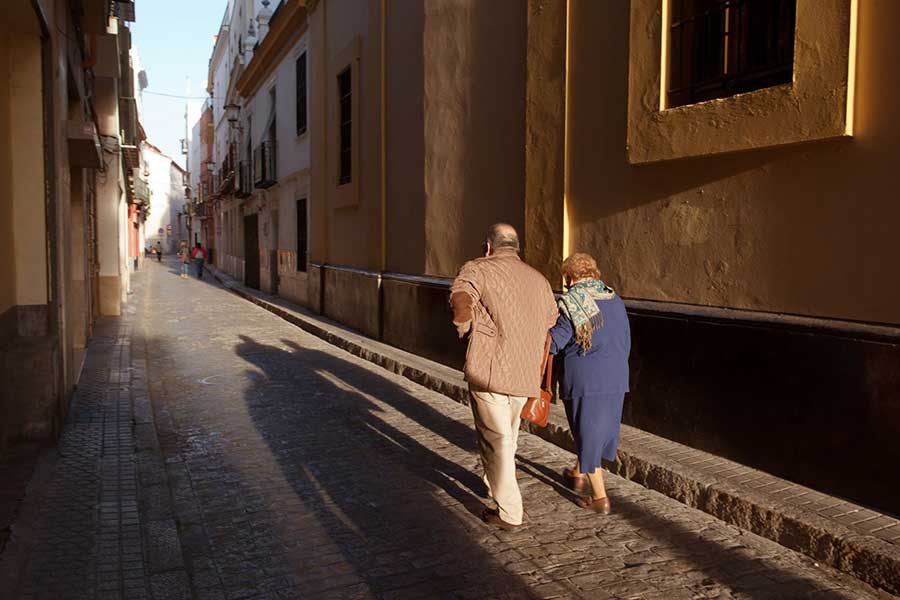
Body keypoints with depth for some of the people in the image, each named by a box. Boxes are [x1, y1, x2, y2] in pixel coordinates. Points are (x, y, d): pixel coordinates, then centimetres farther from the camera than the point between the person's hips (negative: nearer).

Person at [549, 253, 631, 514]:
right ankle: (578, 474, 43)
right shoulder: (616, 301, 7)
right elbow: (626, 343, 14)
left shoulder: (572, 303, -12)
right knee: (600, 429, 22)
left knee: (587, 434, 6)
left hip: (584, 381, -6)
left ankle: (600, 497, 11)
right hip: (616, 380, 7)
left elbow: (553, 343, -12)